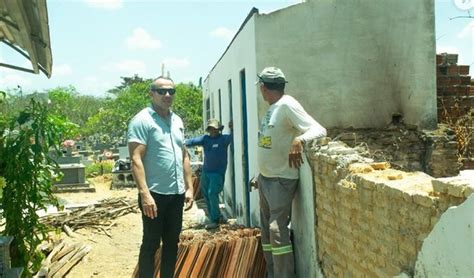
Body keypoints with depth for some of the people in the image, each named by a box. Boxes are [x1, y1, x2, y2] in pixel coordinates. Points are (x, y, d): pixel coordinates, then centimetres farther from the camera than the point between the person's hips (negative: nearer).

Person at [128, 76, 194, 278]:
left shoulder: (177, 121, 12)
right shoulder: (142, 120, -10)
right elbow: (136, 159, -17)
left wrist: (189, 187, 11)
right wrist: (145, 193, -24)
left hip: (177, 194, 7)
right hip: (155, 194, -7)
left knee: (172, 243, 15)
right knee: (151, 244, 4)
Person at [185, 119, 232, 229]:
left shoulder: (223, 139, -5)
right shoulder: (205, 138, 5)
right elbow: (194, 141, -6)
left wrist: (232, 129, -38)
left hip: (218, 172, -6)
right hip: (205, 171, 6)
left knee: (212, 193, -18)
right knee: (206, 195, 12)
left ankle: (215, 220, -7)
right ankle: (217, 217, 29)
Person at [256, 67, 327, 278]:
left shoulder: (287, 105, -17)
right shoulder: (272, 108, 10)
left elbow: (319, 130, -26)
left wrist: (299, 140, -45)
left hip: (281, 180, -9)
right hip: (265, 178, 9)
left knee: (277, 230, -10)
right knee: (266, 229, 15)